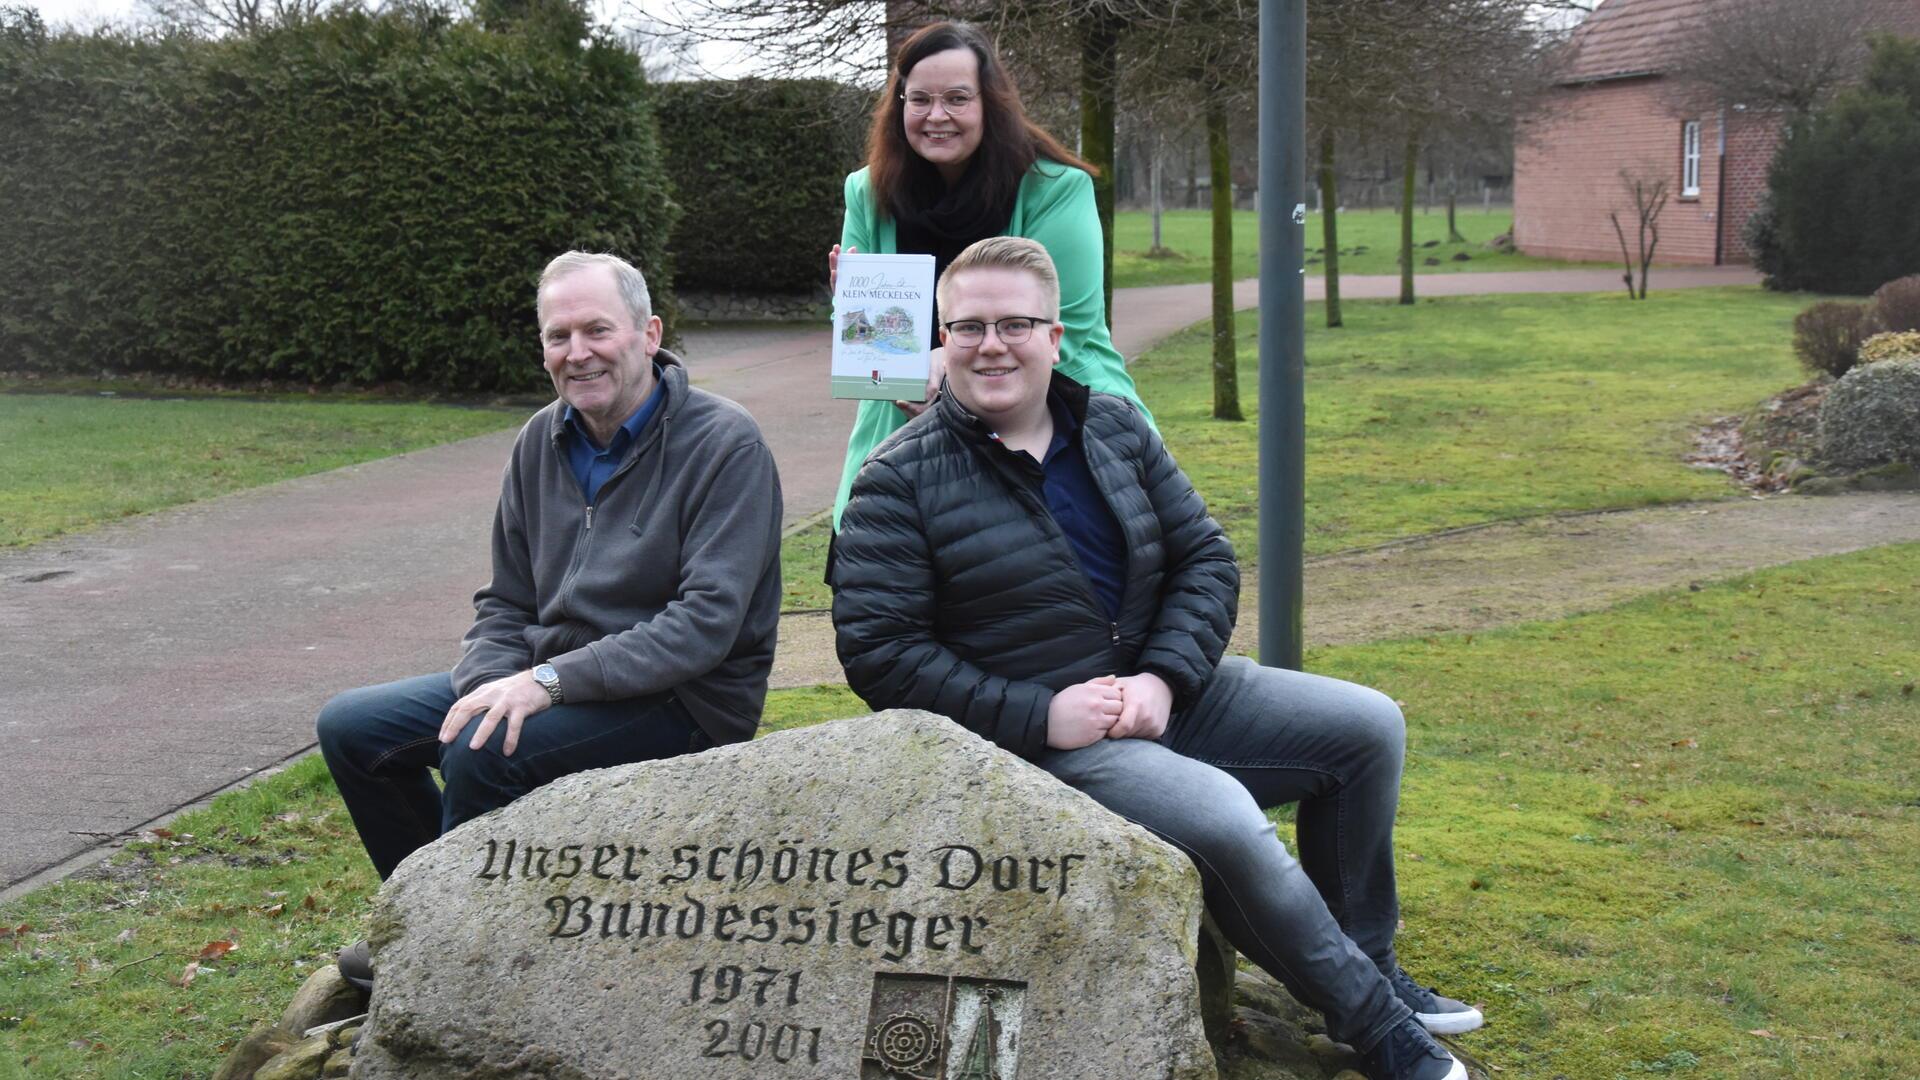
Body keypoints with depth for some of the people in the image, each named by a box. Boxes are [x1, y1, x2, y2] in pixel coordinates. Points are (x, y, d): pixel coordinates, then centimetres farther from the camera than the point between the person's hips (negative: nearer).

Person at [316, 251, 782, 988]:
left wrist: (551, 680, -28)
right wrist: (487, 687, -11)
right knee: (351, 727, 2)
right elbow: (505, 604, 12)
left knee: (484, 755, -29)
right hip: (550, 685, 8)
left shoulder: (723, 444, -15)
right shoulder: (543, 443, 7)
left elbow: (707, 622, -23)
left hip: (684, 704, -7)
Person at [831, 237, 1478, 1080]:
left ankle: (1363, 962, 14)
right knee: (1224, 818, -30)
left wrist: (1163, 677, -10)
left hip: (1165, 689, 7)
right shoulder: (899, 481, -8)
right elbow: (877, 649, -13)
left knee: (1369, 727, -2)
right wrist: (1038, 716, -19)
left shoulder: (1115, 427, 7)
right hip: (1037, 736, -6)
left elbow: (1205, 558, 9)